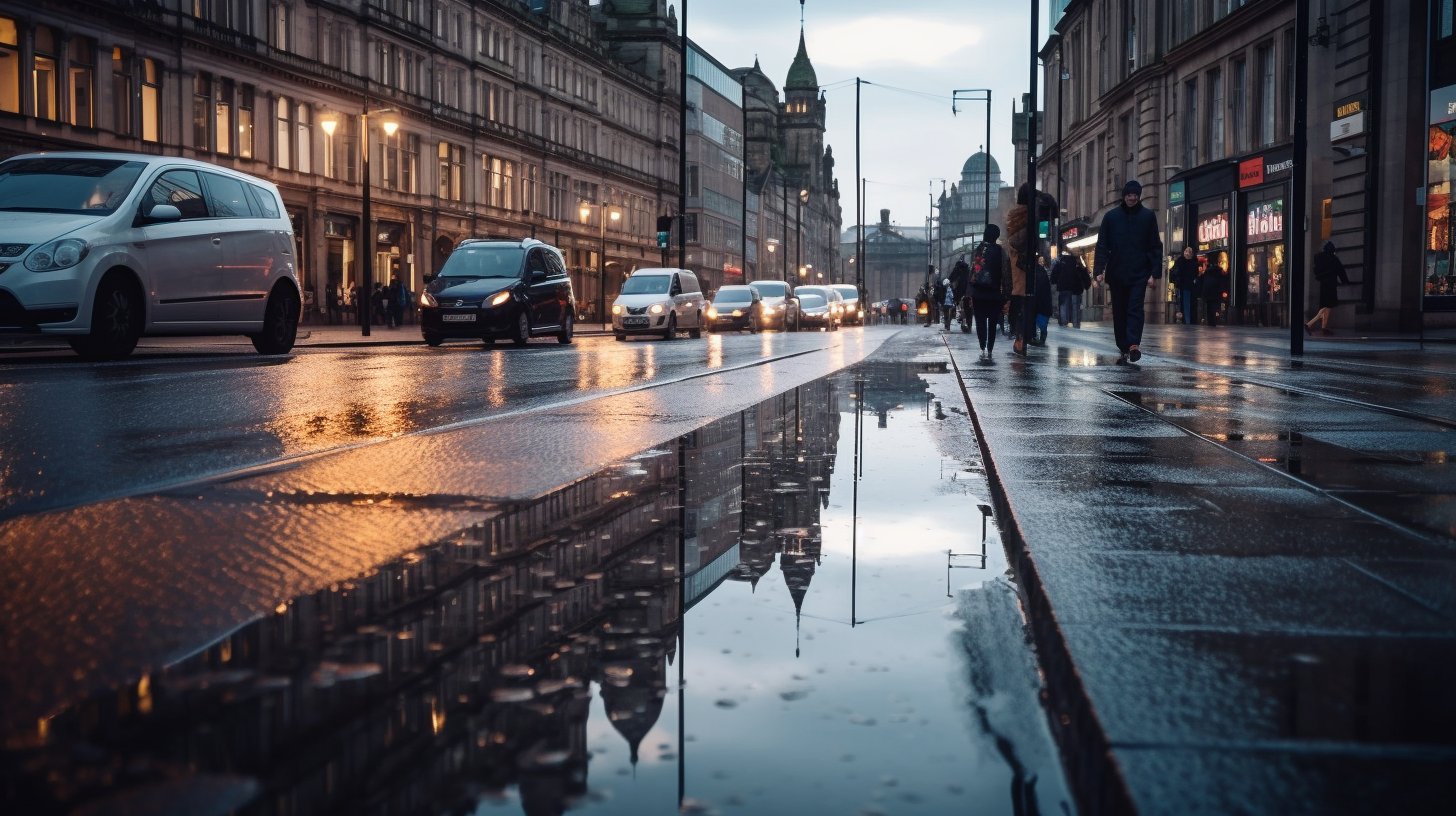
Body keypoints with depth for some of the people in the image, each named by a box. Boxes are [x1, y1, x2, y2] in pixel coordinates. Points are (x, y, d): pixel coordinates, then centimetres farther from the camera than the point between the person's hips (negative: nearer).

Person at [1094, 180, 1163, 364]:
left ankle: (1133, 344, -25)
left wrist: (1154, 273, -4)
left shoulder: (1148, 216, 5)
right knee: (1119, 312, 5)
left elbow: (1155, 246, 4)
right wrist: (1100, 270, -7)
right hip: (1116, 273, 2)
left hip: (1139, 273, -2)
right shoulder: (1111, 216, 6)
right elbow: (1102, 245, 4)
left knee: (1135, 308, -14)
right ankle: (1123, 349, 11)